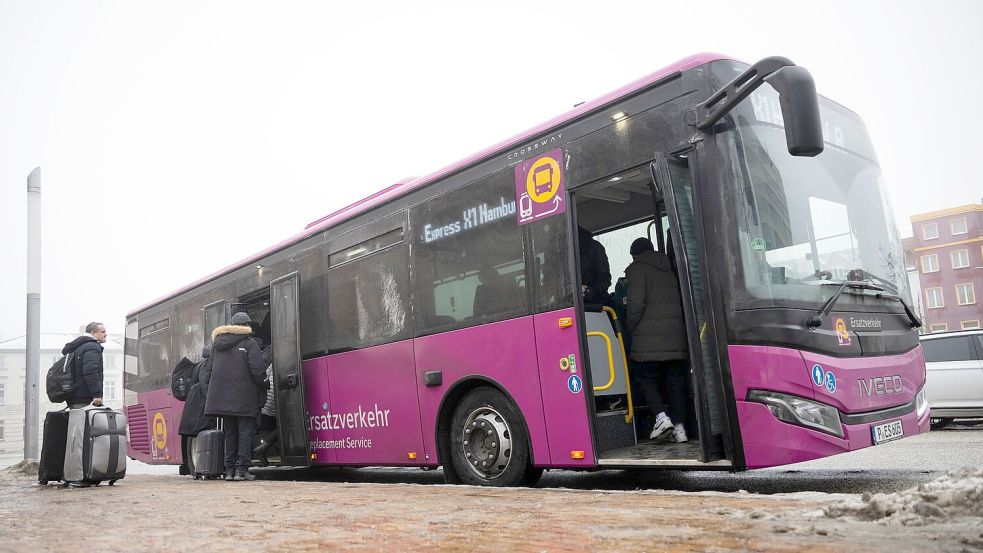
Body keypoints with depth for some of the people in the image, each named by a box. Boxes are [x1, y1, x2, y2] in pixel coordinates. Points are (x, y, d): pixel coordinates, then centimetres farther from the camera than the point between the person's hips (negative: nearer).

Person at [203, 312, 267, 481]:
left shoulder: (217, 344, 14)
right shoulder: (249, 343, -6)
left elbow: (208, 372, 15)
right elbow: (257, 370, -13)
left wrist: (210, 393, 19)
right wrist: (262, 385, 4)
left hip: (222, 398, 6)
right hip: (244, 398, -6)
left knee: (230, 434, 13)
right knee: (245, 432, 0)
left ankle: (229, 470, 14)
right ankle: (241, 470, -4)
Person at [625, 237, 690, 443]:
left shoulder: (637, 269, 0)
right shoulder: (669, 270, 19)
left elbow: (636, 302, -12)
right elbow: (681, 299, 18)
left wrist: (632, 327, 1)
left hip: (649, 337, -5)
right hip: (676, 335, 6)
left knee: (645, 377, 6)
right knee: (676, 380, 8)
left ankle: (662, 416, -10)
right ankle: (679, 426, 7)